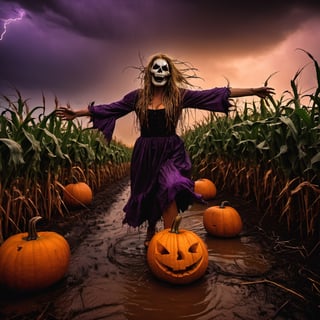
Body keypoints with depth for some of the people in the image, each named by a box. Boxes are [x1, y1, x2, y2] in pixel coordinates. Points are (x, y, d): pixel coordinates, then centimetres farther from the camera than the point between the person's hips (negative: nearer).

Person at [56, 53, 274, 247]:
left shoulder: (179, 95, 1)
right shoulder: (138, 96, 4)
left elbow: (212, 94, -3)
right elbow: (111, 108, 8)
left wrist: (253, 91, -5)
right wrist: (78, 113, 9)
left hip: (171, 151, -1)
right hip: (145, 153, 2)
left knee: (170, 191, -23)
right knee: (148, 195, 11)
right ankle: (151, 232, 37)